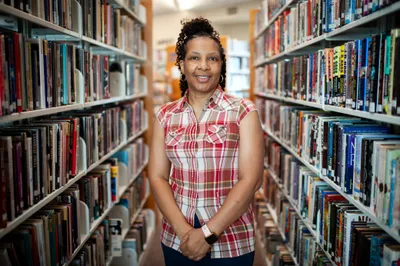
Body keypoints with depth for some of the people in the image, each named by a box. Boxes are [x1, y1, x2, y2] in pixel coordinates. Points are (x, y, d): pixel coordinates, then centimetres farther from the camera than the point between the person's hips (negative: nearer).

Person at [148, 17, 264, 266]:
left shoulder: (243, 112, -7)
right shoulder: (165, 116, 2)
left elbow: (251, 180, -13)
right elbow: (158, 177, -1)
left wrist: (208, 233, -15)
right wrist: (183, 230, -13)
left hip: (231, 244, -2)